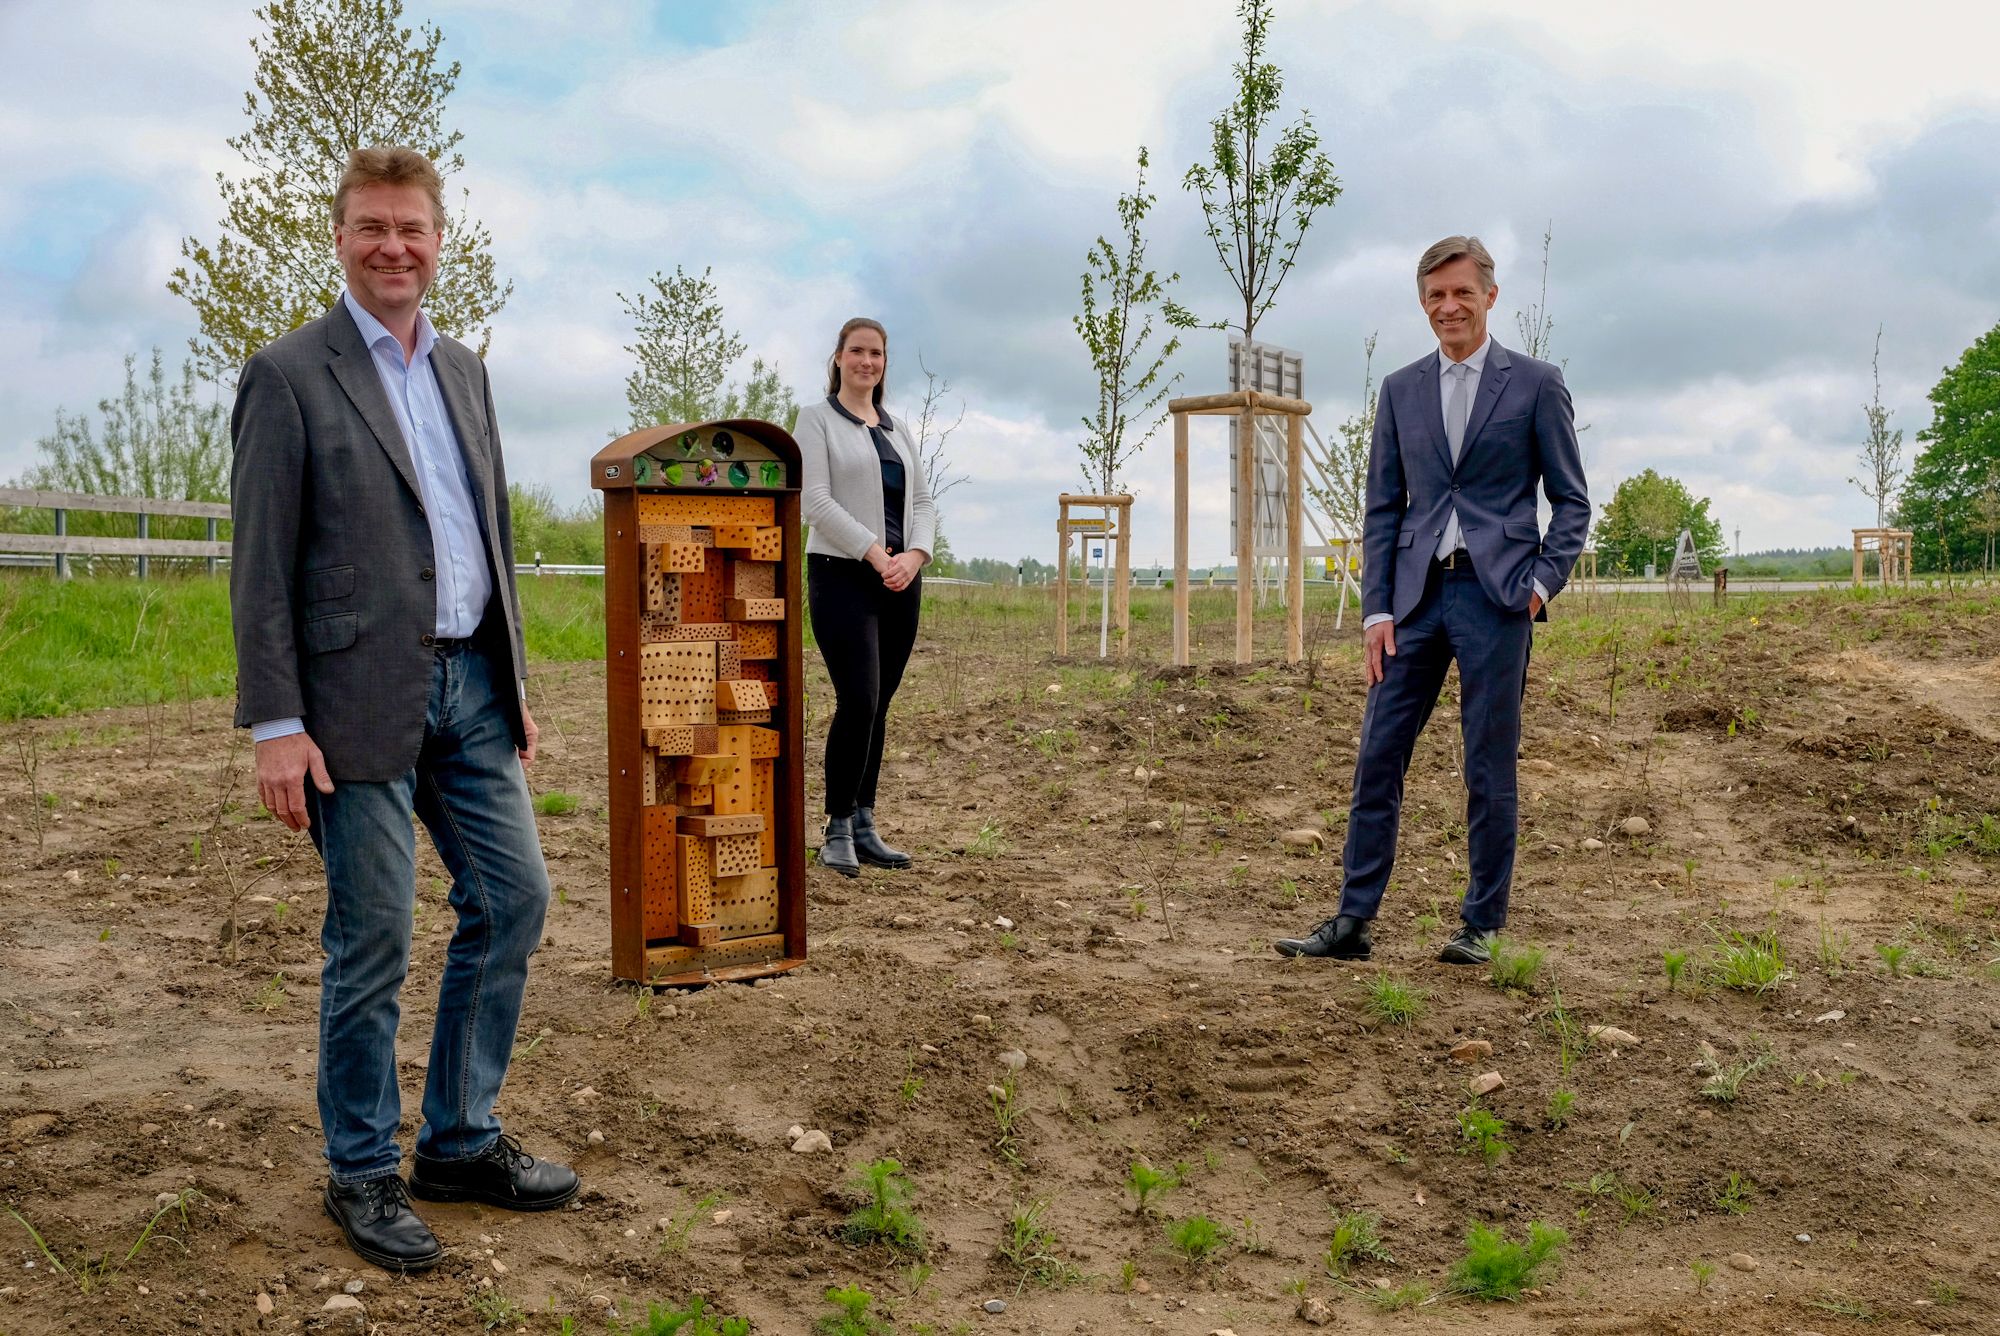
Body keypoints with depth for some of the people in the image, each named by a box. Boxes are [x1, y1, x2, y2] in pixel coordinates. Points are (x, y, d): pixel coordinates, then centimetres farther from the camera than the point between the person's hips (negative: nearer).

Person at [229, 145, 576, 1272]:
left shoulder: (466, 370, 15)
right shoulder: (290, 375, -5)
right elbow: (261, 567, -8)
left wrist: (514, 682, 15)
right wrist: (278, 727, -13)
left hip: (469, 686, 7)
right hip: (364, 696, -6)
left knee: (515, 899, 8)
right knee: (372, 943, 1)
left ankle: (462, 1142, 25)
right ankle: (364, 1173, 21)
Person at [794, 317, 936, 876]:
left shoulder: (898, 429, 19)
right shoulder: (817, 419, 2)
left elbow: (922, 503, 14)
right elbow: (817, 501, -9)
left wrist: (914, 554, -6)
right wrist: (875, 553, -16)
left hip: (901, 581, 6)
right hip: (842, 576, -5)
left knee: (877, 706, 7)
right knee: (858, 702, -14)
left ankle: (864, 827, 13)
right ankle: (838, 830, -2)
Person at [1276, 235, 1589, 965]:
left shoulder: (1535, 383, 3)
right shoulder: (1401, 390, 12)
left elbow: (1571, 500, 5)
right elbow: (1382, 509, 10)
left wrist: (1542, 582, -8)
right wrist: (1376, 609, 1)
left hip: (1496, 595, -3)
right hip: (1416, 593, 3)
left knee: (1490, 767, 3)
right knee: (1377, 756, 1)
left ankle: (1482, 925, 15)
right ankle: (1353, 919, 7)